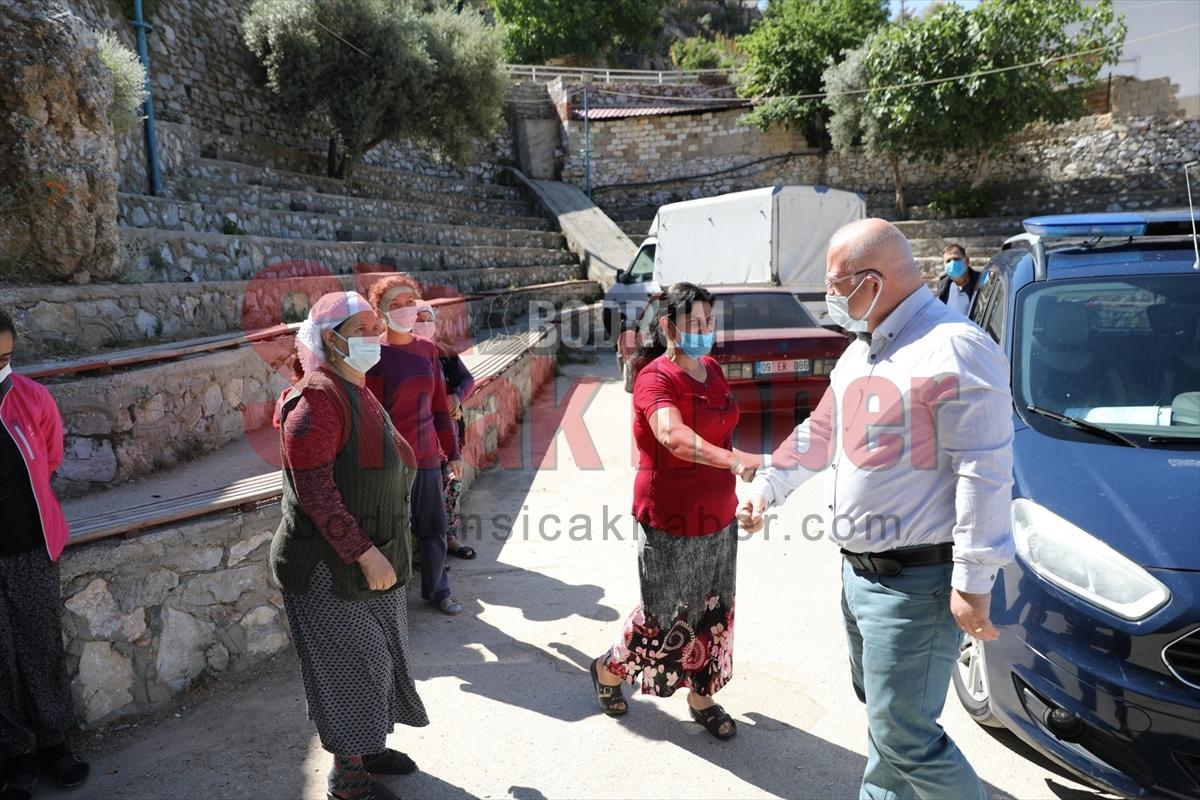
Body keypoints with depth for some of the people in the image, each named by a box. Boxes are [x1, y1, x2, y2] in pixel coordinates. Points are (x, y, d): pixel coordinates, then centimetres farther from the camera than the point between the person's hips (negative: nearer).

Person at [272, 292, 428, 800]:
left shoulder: (359, 394, 11)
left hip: (374, 558, 9)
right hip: (331, 568, -9)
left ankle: (368, 747, 39)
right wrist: (365, 553, -25)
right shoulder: (318, 398, -19)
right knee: (347, 663, 4)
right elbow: (315, 492, -25)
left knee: (378, 657, 20)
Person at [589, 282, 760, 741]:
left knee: (714, 612, 15)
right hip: (671, 520, -7)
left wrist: (729, 489, 16)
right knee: (664, 614, 8)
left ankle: (702, 696, 33)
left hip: (717, 515, 7)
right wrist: (733, 460, -52)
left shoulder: (712, 369, 6)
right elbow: (674, 436, -39)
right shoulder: (655, 378, -20)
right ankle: (609, 670, 34)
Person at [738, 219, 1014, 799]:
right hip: (858, 571, 9)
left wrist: (973, 581, -21)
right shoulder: (862, 351, 10)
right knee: (881, 712, 23)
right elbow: (820, 432, 22)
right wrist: (767, 486, 24)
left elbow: (984, 472, -22)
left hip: (918, 583, -9)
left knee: (903, 736, 1)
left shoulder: (954, 350, -19)